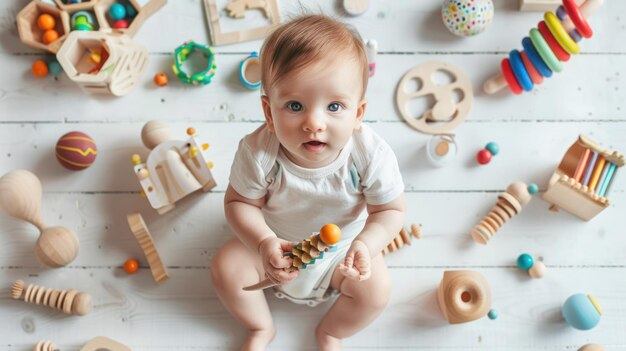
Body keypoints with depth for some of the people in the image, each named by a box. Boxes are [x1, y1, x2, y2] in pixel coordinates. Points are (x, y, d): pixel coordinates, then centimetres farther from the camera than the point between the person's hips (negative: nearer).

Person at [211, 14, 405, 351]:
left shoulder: (372, 155, -33)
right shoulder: (258, 152, -33)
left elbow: (390, 210, -19)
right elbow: (239, 202, -18)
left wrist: (366, 244, -38)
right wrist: (263, 242, -36)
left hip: (343, 246, 0)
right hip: (277, 242, 1)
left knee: (376, 289, -16)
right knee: (225, 268, -11)